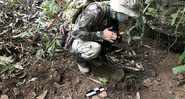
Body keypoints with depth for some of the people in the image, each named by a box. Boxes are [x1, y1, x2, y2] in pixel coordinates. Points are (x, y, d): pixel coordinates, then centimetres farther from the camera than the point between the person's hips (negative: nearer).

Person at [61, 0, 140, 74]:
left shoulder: (114, 14, -11)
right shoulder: (95, 11, -33)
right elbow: (76, 33, -33)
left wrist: (117, 35, -16)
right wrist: (102, 35, -35)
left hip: (92, 40, 7)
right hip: (75, 41, -7)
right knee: (95, 49, -34)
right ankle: (81, 58, -3)